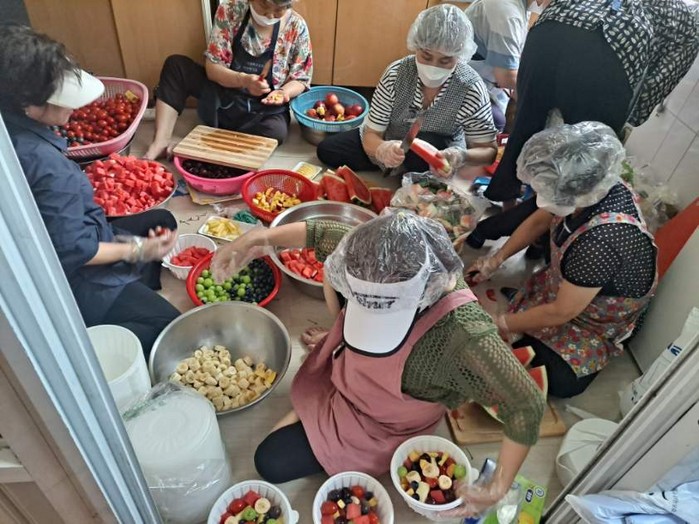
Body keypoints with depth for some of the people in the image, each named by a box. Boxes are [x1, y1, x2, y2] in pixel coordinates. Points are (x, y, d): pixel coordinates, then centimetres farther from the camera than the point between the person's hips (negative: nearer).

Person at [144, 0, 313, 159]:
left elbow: (300, 80, -5)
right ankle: (161, 142, -18)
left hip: (265, 107, -2)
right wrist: (243, 80, -32)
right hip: (223, 95, 2)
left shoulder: (296, 26, -12)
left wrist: (283, 92, -28)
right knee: (175, 65, -14)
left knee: (276, 132, -36)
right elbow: (212, 67, -12)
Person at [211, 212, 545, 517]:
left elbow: (528, 406, -33)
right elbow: (324, 234, -12)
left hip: (378, 425, -5)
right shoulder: (382, 269, -28)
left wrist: (499, 487, -30)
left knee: (270, 461, -2)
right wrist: (261, 237, -23)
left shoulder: (462, 336, -44)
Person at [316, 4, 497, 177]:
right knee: (326, 150, -5)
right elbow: (371, 133, -22)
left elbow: (489, 150, -20)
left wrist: (462, 155, -45)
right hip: (391, 142, 3)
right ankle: (403, 166, -3)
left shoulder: (472, 89, -28)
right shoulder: (396, 73, -24)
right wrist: (382, 149, -48)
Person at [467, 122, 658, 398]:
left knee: (560, 382, -18)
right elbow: (538, 221, 1)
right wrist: (495, 259, -2)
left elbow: (561, 312, -30)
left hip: (597, 322, -6)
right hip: (565, 286, 6)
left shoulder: (602, 238, -41)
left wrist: (501, 324, -19)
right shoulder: (591, 187, -20)